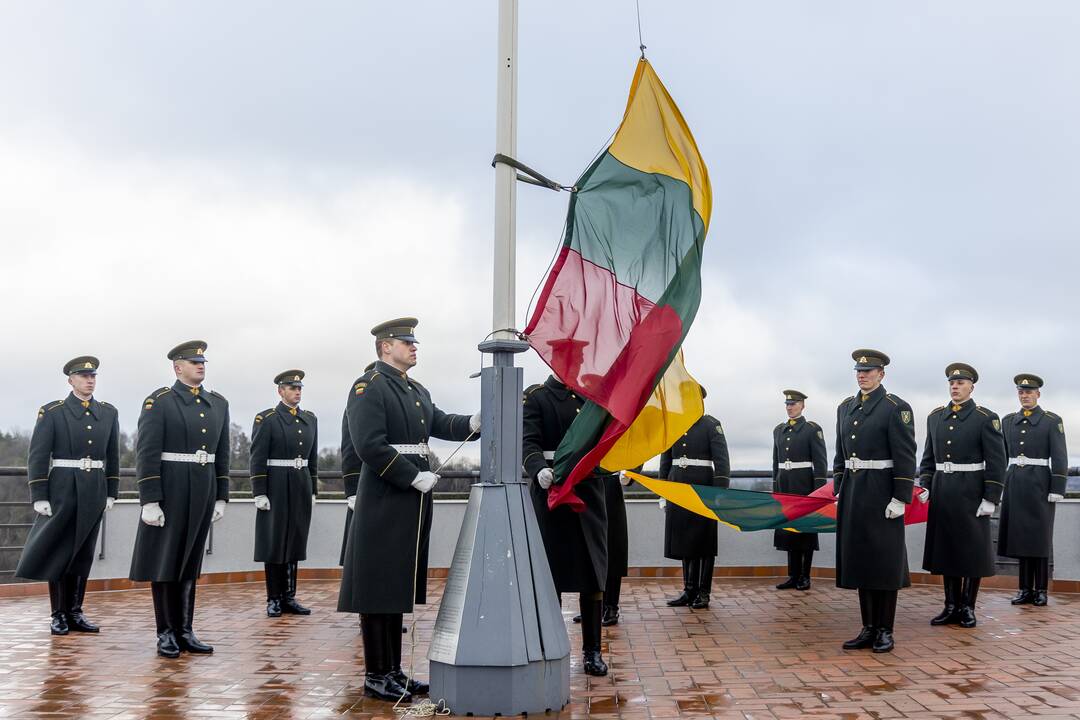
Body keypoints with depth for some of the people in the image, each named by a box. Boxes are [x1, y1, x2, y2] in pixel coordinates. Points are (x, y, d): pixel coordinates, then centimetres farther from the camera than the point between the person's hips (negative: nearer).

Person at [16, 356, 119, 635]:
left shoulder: (108, 413, 8)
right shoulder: (52, 412, -3)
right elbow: (37, 457, -5)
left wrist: (111, 493, 9)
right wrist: (39, 497, -10)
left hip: (95, 492, 3)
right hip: (63, 490, -3)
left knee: (83, 554, 8)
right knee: (58, 553, 1)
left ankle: (75, 612, 16)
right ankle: (58, 615, 10)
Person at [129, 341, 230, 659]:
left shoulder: (219, 403, 10)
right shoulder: (159, 402, -7)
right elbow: (146, 453, -11)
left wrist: (221, 498, 9)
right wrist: (149, 501, -16)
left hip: (203, 492, 5)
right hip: (169, 491, -5)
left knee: (190, 562, 10)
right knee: (165, 562, 3)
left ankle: (184, 631, 17)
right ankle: (166, 633, 12)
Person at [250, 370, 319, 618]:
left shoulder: (310, 419, 11)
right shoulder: (266, 419, -5)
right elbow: (258, 459, -8)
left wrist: (313, 490, 11)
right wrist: (259, 493, -13)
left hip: (301, 487, 5)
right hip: (276, 487, -5)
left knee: (295, 541, 8)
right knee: (273, 542, 1)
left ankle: (289, 598, 15)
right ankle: (274, 600, 9)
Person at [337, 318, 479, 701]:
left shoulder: (417, 390, 18)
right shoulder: (368, 387, -10)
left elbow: (440, 424, 11)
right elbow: (370, 446, -19)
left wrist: (473, 422, -9)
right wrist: (416, 478, -18)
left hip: (413, 500, 9)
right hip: (384, 501, -9)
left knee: (400, 586, 13)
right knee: (379, 587, -2)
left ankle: (393, 670, 20)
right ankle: (376, 676, 6)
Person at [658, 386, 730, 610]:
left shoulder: (711, 425, -3)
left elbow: (722, 462, -9)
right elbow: (665, 461, 16)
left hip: (702, 489, -4)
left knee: (704, 541, 2)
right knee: (684, 541, 7)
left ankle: (703, 592, 9)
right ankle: (689, 590, 15)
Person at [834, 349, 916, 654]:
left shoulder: (896, 408, -8)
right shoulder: (846, 407, 12)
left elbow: (906, 457, -12)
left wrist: (900, 499, -16)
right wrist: (839, 491, 11)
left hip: (882, 493, -6)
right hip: (853, 492, 6)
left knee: (885, 561, 1)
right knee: (861, 559, 8)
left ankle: (885, 631, 10)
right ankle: (868, 629, 16)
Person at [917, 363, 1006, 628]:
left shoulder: (986, 419, -5)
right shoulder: (935, 416, 9)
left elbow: (996, 463, -8)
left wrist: (990, 499, -12)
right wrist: (924, 486, 3)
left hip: (971, 494, -4)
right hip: (942, 494, 5)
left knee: (972, 552, 3)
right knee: (945, 550, 8)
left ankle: (968, 608, 14)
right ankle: (951, 607, 16)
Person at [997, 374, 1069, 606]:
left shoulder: (1052, 421, -1)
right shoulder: (1008, 421, 11)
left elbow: (1059, 458, -6)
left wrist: (1057, 490, -12)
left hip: (1039, 483, -4)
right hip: (1014, 483, 4)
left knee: (1040, 537, 1)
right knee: (1020, 535, 5)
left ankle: (1041, 590, 8)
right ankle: (1025, 589, 10)